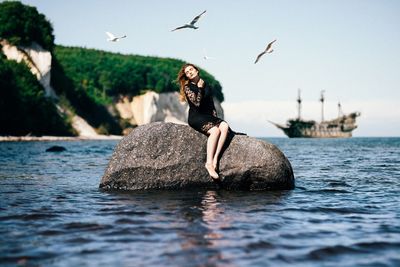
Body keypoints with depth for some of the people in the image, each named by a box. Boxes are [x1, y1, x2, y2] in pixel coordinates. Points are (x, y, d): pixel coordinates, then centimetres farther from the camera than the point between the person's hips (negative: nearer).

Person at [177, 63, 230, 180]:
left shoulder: (206, 85, 16)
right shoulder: (187, 87, -1)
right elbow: (197, 103, -14)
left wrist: (215, 116, 9)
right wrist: (199, 88, -10)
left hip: (208, 116, 5)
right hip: (196, 117, -5)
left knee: (225, 126, -26)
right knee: (215, 130, -33)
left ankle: (215, 158, -35)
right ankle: (209, 163, -38)